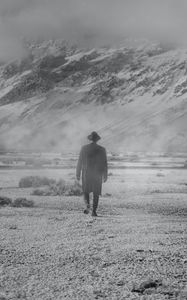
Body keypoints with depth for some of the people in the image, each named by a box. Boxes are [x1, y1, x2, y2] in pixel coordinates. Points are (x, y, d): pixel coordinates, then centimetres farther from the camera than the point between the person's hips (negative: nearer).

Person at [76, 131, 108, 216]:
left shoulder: (84, 148, -5)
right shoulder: (102, 150, -4)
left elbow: (80, 162, -2)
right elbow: (104, 164, -2)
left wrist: (78, 174, 6)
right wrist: (105, 175, 7)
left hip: (86, 173, 0)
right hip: (97, 174, 0)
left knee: (86, 191, 14)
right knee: (96, 193, 10)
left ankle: (87, 205, -11)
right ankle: (94, 211, 3)